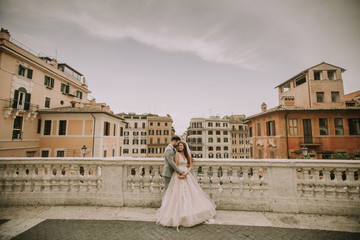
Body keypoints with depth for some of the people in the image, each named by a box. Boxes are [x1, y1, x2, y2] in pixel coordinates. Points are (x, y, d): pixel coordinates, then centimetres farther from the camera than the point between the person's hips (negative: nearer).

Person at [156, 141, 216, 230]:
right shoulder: (177, 154, -2)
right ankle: (178, 213, 11)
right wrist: (178, 175, -16)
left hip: (187, 175, 4)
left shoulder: (188, 155, 9)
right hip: (178, 175, -4)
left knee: (192, 193, 6)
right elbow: (175, 165, -5)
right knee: (179, 194, -2)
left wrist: (186, 173, -11)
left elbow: (190, 166, 6)